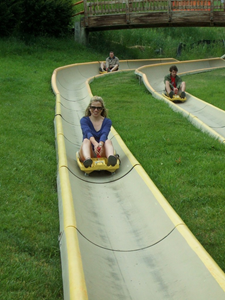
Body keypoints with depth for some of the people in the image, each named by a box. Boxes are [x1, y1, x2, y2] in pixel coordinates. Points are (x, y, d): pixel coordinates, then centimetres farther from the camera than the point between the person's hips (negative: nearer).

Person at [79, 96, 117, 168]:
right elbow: (88, 133, -18)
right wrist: (95, 144, -40)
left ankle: (111, 157, -63)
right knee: (86, 140, -29)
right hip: (89, 152, -1)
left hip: (102, 152, 1)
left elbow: (104, 134, -15)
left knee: (108, 141, -27)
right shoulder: (84, 120, 4)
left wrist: (100, 144, -38)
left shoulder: (107, 121, 7)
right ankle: (87, 159, -64)